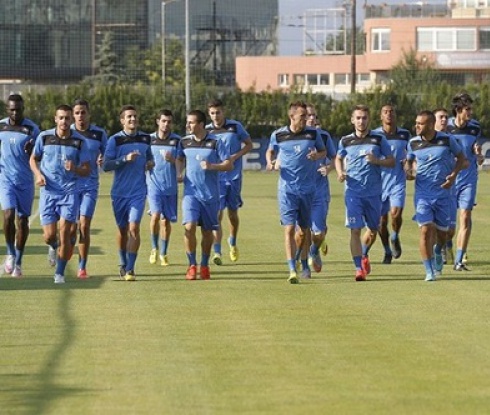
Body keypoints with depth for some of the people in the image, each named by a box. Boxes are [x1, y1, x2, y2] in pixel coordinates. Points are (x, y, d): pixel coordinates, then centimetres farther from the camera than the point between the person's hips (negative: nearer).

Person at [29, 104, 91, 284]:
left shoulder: (79, 141, -2)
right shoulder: (44, 137, 0)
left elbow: (87, 170, 2)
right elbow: (33, 159, 14)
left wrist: (75, 169, -20)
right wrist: (38, 174, -5)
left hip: (70, 191, -1)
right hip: (48, 191, 1)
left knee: (64, 233, -7)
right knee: (49, 236, -3)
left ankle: (60, 273, 7)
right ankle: (54, 248, 35)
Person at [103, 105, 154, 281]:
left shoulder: (145, 138, 6)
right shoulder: (115, 140, -5)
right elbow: (106, 165, -11)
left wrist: (150, 163, 1)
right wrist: (125, 159, -23)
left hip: (138, 192, 1)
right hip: (119, 192, -1)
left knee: (134, 228, -13)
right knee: (122, 229, 11)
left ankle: (130, 269, -11)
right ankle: (123, 264, 31)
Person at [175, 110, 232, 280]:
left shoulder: (215, 142, -6)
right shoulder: (184, 142, 4)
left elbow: (229, 165, -6)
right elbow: (179, 159, 23)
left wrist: (212, 166, -21)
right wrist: (179, 173, 4)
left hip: (210, 194, -1)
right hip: (191, 192, 1)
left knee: (207, 231, 8)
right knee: (189, 226, -16)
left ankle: (204, 265, 25)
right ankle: (192, 265, -5)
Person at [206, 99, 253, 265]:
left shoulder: (235, 126, -1)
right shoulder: (206, 130, 1)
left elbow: (249, 144, 5)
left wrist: (235, 156, -11)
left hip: (234, 176, 1)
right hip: (215, 177, -1)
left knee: (233, 213, 12)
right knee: (217, 214, -11)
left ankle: (233, 243, 38)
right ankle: (217, 252, -13)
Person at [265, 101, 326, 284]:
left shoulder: (313, 133, 0)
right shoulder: (278, 135, -1)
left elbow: (323, 152, 13)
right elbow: (271, 151, 17)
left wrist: (317, 155, -10)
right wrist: (270, 162, -4)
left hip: (308, 189, 2)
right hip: (287, 188, -2)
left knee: (304, 229, 10)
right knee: (289, 228, -12)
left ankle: (300, 261, 34)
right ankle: (292, 270, -14)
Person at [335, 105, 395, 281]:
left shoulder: (379, 139, 1)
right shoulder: (346, 141, 5)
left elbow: (391, 161, 4)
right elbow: (339, 158, 21)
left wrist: (377, 161, -15)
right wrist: (340, 172, 1)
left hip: (374, 192, 1)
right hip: (353, 191, -1)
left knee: (373, 229, 13)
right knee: (355, 230, -10)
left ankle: (364, 255, 41)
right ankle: (359, 268, -8)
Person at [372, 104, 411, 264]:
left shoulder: (404, 135, 6)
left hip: (398, 180, 0)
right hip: (379, 181, 0)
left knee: (396, 213, -19)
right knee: (381, 220, 4)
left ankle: (395, 237, 12)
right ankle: (387, 251, 23)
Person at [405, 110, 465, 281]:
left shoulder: (447, 139, -6)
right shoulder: (413, 143, -2)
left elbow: (460, 156, 9)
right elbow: (409, 161, 15)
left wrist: (453, 175, -6)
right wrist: (408, 171, -7)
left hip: (443, 193, 0)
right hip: (422, 194, 0)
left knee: (441, 230, 9)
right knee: (426, 230, -13)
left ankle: (438, 252, 46)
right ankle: (429, 272, -6)